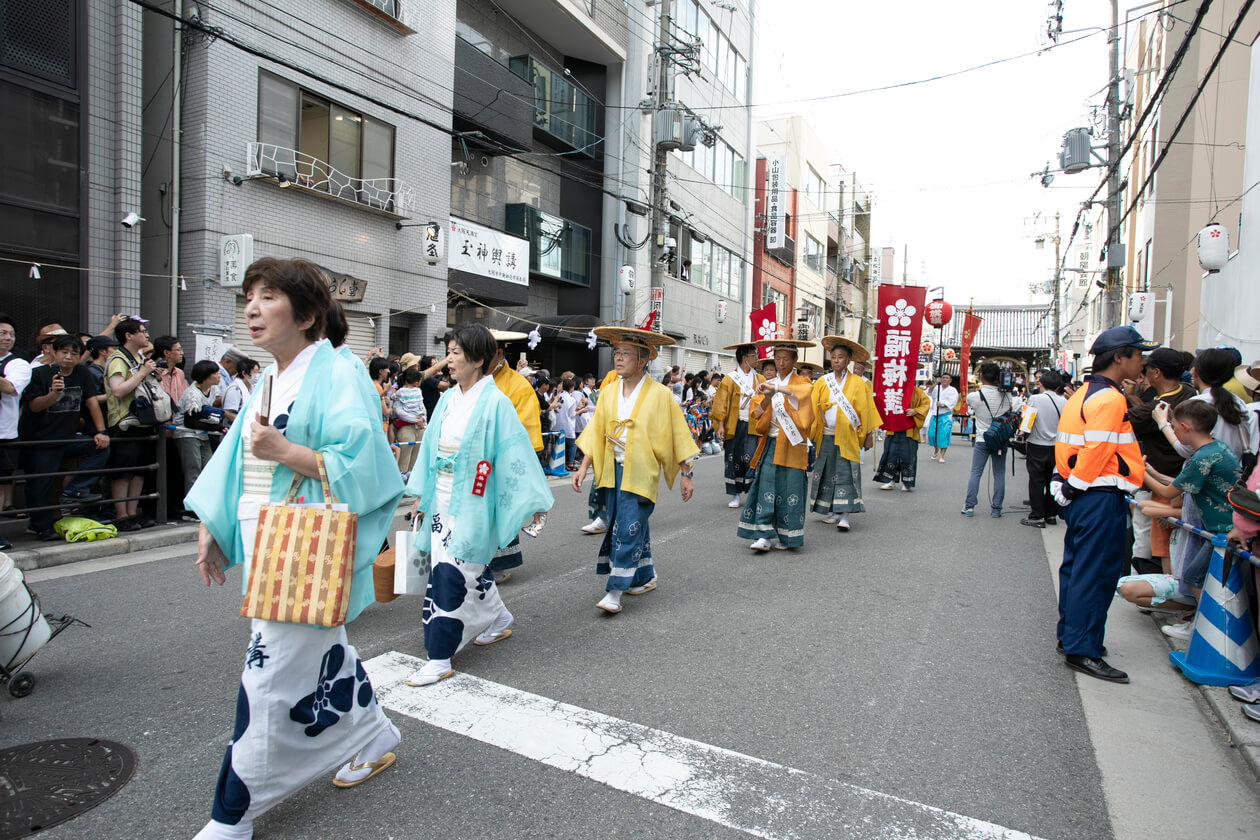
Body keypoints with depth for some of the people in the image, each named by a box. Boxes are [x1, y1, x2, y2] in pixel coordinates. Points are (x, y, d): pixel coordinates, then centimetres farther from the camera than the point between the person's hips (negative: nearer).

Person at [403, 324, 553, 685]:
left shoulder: (494, 402, -12)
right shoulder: (447, 399, 8)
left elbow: (515, 451, -13)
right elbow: (431, 446, 14)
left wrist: (531, 501, -13)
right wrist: (421, 494, 16)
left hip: (470, 503, -7)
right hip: (442, 499, 7)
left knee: (452, 574, -6)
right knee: (470, 567, 14)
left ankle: (439, 659, 5)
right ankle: (499, 619, 37)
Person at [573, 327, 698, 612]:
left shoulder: (660, 394, -8)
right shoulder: (609, 392, 5)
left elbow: (678, 436, -3)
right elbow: (596, 433, 8)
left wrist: (685, 475, -3)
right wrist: (583, 468, 2)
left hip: (641, 473, -5)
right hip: (613, 470, 5)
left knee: (629, 528, -8)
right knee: (636, 526, 14)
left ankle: (615, 591, 0)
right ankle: (645, 577, 32)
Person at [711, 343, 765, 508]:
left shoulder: (760, 379, 11)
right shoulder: (730, 379, 2)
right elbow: (722, 404, -1)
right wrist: (720, 425, -9)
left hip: (752, 426, 1)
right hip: (734, 426, -1)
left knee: (750, 459, -9)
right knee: (733, 459, 2)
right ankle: (736, 496, 11)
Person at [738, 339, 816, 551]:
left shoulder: (801, 382, 4)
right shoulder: (768, 384, 15)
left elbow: (801, 392, -22)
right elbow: (756, 414, 6)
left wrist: (775, 387, -35)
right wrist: (767, 397, -12)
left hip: (791, 444, -3)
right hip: (770, 443, 3)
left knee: (789, 487, -3)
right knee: (766, 485, -7)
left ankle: (786, 536, 9)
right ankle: (763, 536, -7)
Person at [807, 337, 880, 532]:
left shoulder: (858, 383, 3)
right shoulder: (822, 382, 8)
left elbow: (865, 410, 3)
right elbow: (813, 407, 6)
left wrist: (869, 435, 1)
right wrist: (811, 432, -4)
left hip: (848, 437, -3)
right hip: (826, 436, 3)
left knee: (846, 475, -8)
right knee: (827, 473, 5)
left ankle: (845, 516, -10)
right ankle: (831, 512, 16)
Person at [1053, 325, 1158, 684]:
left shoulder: (1083, 394, 15)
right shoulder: (1109, 398, -16)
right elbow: (1096, 452, -21)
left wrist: (1069, 485, 15)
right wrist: (1075, 486, -12)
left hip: (1080, 496, 10)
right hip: (1101, 499, -10)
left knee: (1077, 567, 16)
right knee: (1095, 573, -5)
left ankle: (1069, 636, 26)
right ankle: (1082, 650, 1)